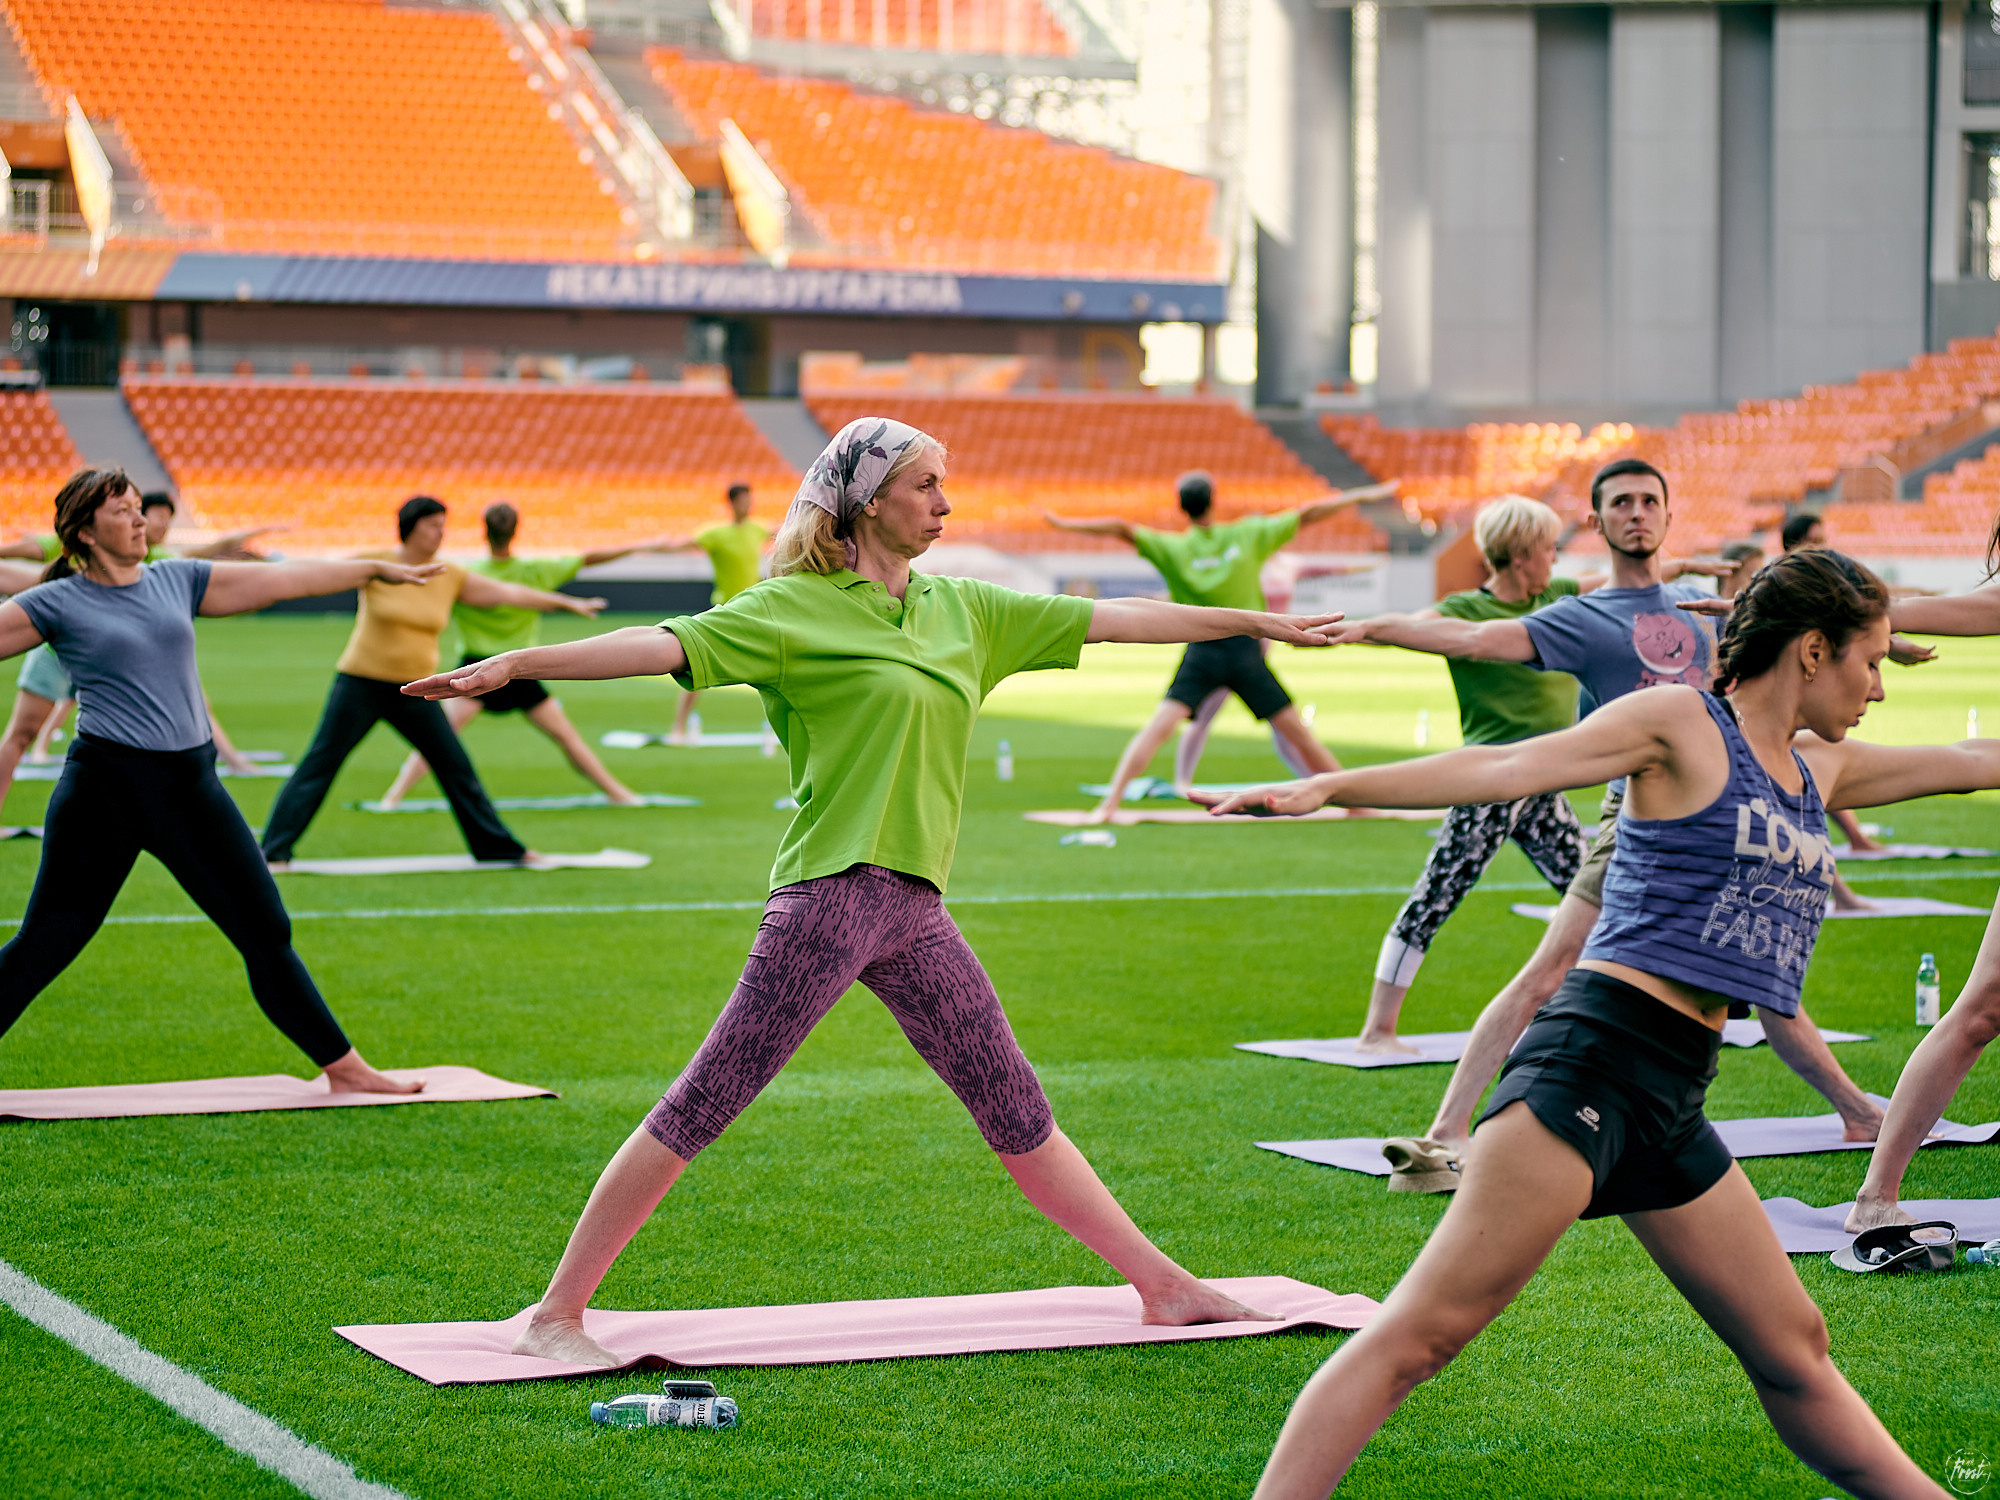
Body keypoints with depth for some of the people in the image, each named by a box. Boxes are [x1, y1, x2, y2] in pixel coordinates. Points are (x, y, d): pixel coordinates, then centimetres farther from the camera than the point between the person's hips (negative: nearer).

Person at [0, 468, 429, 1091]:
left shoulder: (177, 580, 11)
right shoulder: (58, 603, -2)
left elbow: (280, 579, 16)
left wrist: (373, 569, 20)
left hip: (190, 784, 4)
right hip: (104, 786, -4)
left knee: (266, 933, 8)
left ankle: (343, 1067, 16)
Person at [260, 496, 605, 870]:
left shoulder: (450, 577, 2)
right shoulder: (374, 563, -9)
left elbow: (509, 593, 7)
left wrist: (569, 603, 9)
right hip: (362, 684, -4)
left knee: (457, 768, 6)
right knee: (319, 765, -5)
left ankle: (500, 848, 18)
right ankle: (275, 851, -2)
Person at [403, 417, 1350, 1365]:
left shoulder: (964, 609, 16)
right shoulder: (797, 607, -3)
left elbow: (1113, 620, 21)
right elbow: (663, 645, -14)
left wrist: (1262, 623, 26)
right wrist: (514, 664, -25)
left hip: (915, 910, 6)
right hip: (828, 895, -6)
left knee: (1017, 1113, 14)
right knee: (700, 1109, -7)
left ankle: (1164, 1287, 22)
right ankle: (558, 1314, -3)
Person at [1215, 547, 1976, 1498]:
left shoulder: (1820, 770, 22)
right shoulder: (1681, 724, 0)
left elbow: (1972, 761, 34)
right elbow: (1506, 769, -9)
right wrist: (1331, 786, -19)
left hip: (1673, 1099, 8)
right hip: (1594, 1056, -8)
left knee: (1794, 1353, 18)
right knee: (1422, 1332, -16)